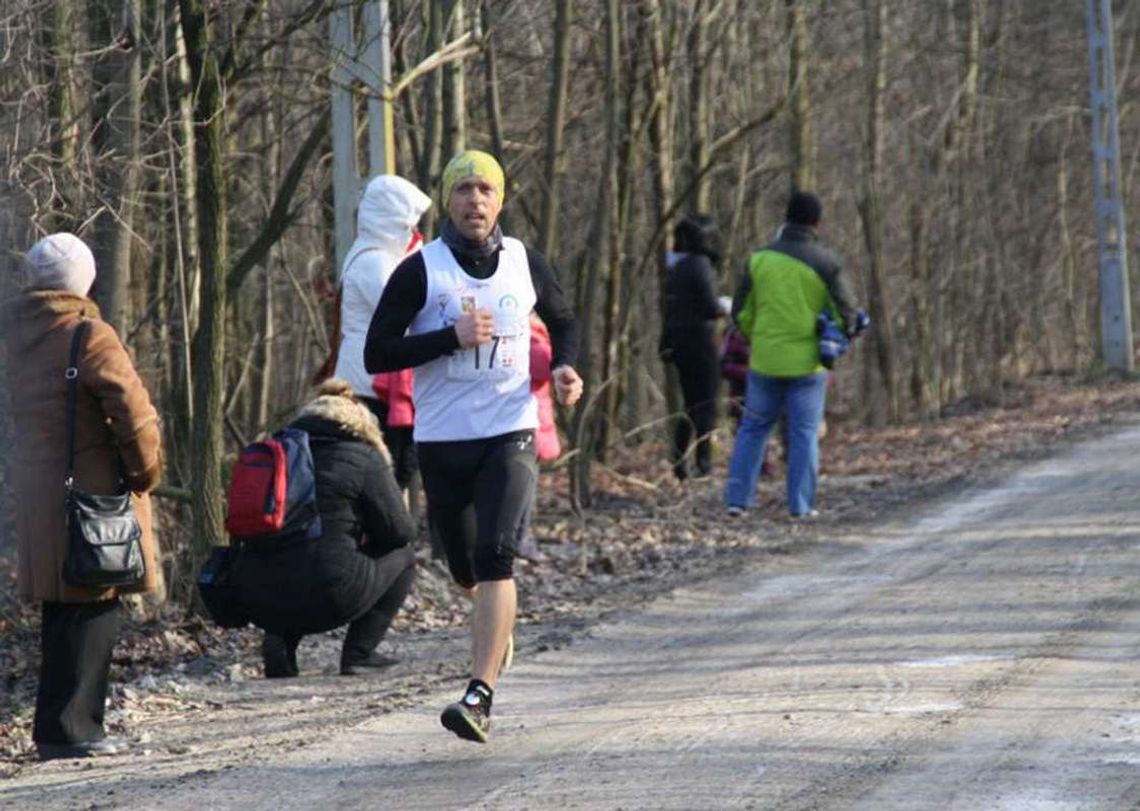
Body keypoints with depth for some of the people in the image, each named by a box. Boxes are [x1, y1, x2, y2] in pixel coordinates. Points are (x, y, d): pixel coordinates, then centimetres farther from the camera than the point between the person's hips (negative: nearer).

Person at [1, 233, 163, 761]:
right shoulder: (87, 335, -15)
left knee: (64, 609, 15)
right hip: (92, 492, -7)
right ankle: (70, 729, -7)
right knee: (92, 610, -3)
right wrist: (145, 469, -6)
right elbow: (133, 408, -20)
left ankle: (57, 728, 19)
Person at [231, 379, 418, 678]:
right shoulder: (365, 459, 5)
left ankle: (278, 641, 13)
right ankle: (358, 653, 10)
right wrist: (367, 539, 30)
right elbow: (399, 531, 6)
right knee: (402, 558, 20)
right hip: (325, 597, -5)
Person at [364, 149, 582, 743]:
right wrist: (451, 338, -18)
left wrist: (565, 367, 4)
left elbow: (564, 321, 24)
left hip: (510, 434, -1)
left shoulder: (525, 264, 5)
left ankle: (479, 695, -25)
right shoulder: (420, 271, -3)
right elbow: (376, 354, -8)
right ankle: (496, 622, 50)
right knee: (466, 571, 13)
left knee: (494, 558, -20)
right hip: (441, 442, 1)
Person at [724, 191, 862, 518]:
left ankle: (737, 497, 7)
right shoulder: (826, 263, -8)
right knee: (804, 433, 5)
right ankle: (801, 504, 3)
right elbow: (846, 312, -6)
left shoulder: (761, 258, -2)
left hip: (765, 360, 2)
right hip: (807, 363, -2)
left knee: (753, 428, 12)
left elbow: (742, 312, 3)